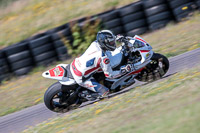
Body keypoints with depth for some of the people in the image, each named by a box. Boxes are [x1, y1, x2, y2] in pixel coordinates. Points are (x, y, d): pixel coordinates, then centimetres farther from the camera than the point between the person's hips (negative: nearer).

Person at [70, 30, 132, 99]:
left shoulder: (95, 43, -5)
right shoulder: (103, 58, -25)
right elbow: (109, 75, -15)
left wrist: (118, 38, 27)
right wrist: (124, 70, -12)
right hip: (80, 78, -8)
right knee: (104, 91, -5)